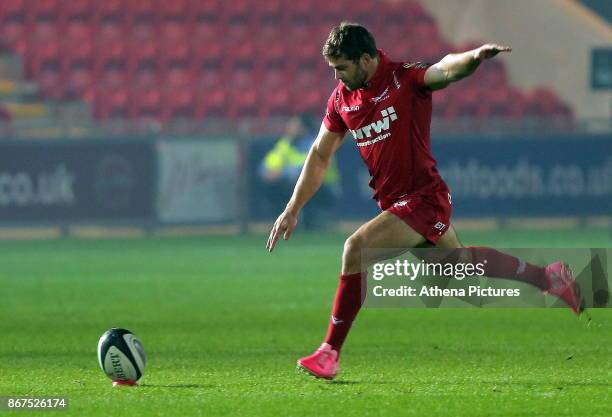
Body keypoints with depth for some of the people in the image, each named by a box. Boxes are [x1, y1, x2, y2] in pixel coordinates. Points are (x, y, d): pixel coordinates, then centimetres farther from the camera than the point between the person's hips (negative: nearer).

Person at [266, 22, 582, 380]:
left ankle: (331, 351, -15)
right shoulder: (342, 98, 3)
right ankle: (548, 276, 41)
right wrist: (293, 210, 11)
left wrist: (474, 56, -60)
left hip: (424, 199, -8)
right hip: (392, 201, 8)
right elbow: (320, 156, 13)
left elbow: (445, 70, -37)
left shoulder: (406, 79, -16)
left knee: (356, 249, -22)